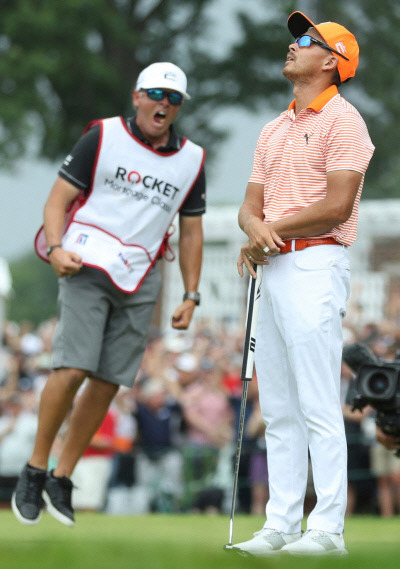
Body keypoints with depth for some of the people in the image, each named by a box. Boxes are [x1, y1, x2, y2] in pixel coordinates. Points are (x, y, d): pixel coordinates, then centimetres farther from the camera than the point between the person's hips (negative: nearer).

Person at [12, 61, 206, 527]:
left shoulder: (191, 160, 10)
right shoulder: (103, 137, -1)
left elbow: (190, 231, 17)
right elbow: (58, 199, -1)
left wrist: (191, 296, 11)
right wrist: (56, 248, -18)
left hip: (140, 283, 4)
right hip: (86, 267, -4)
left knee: (109, 381, -1)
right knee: (73, 367, -17)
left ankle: (61, 479, 10)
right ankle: (35, 469, -5)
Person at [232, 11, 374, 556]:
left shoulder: (342, 119, -5)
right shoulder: (274, 131, 21)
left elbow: (336, 206, -14)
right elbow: (251, 206, 18)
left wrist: (275, 233, -6)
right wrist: (256, 229, -6)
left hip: (316, 264, -9)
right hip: (273, 268, 9)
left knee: (318, 406, -11)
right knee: (278, 409, 8)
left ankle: (327, 528, -11)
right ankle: (281, 526, 10)